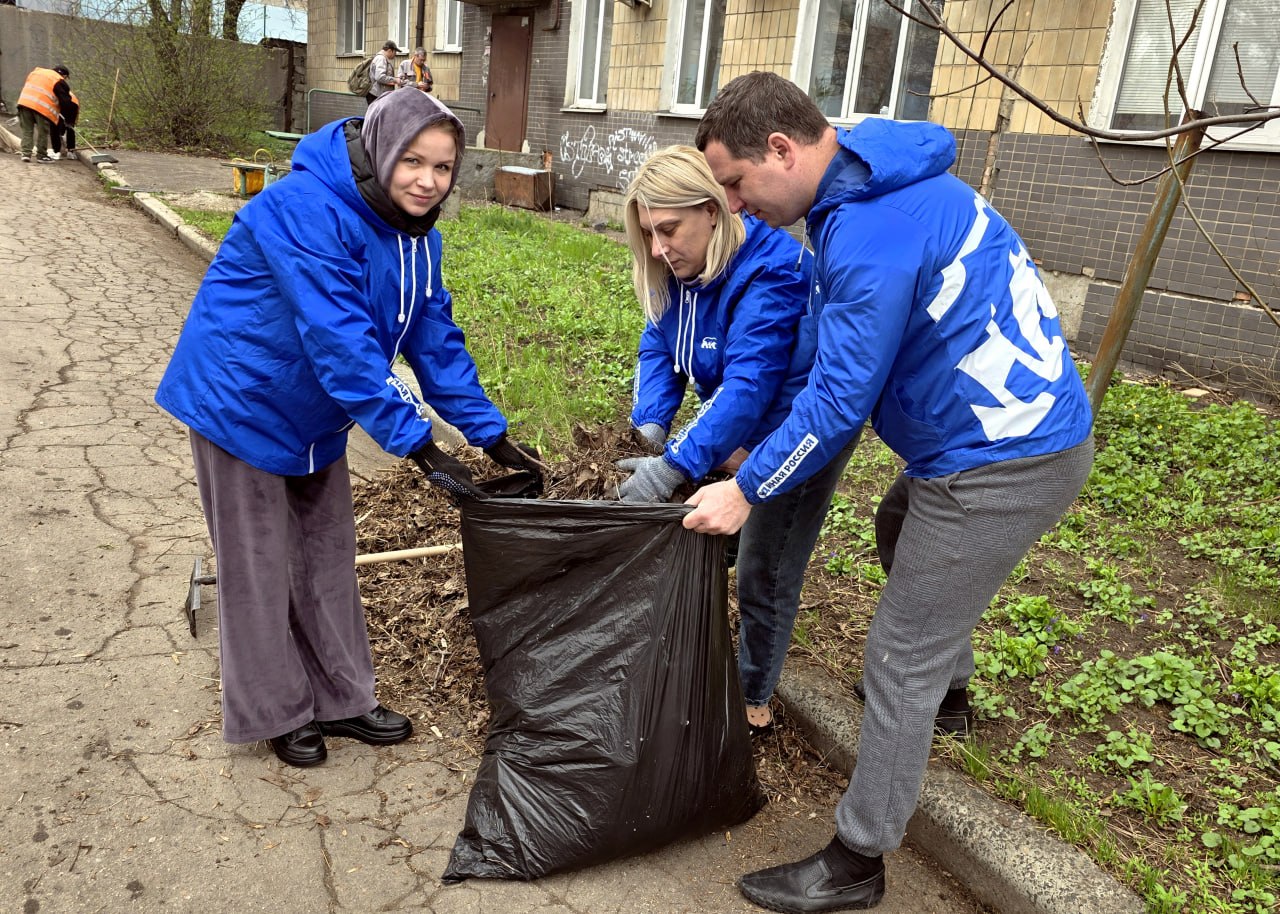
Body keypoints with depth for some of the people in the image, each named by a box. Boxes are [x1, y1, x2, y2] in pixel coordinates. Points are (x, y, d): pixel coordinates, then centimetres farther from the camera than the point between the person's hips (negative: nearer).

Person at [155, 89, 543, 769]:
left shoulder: (415, 233, -2)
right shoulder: (306, 210, -28)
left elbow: (436, 339, -1)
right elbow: (339, 339, -34)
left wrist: (491, 435, -7)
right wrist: (416, 441, -36)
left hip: (312, 413, 8)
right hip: (241, 400, -8)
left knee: (328, 556, 15)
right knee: (258, 566, 6)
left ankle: (340, 698, 30)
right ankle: (275, 711, 25)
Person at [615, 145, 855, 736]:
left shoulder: (771, 273, -34)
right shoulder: (680, 268, -8)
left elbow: (749, 385, -40)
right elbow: (659, 350, -6)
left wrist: (675, 465, -45)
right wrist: (651, 425, -23)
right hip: (732, 428, 7)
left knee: (765, 574, 2)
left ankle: (754, 697, 24)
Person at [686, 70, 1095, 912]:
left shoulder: (872, 231, -25)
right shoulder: (879, 178, 7)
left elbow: (840, 400, -22)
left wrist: (746, 491, -10)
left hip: (1003, 460, -10)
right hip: (1030, 425, 10)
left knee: (901, 662, -1)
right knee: (900, 529, 33)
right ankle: (950, 685, 53)